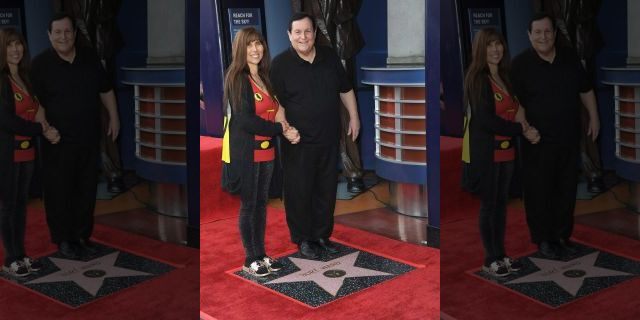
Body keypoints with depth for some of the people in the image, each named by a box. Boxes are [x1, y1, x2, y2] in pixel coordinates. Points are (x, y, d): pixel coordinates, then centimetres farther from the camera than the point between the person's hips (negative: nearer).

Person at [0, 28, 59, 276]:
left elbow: (34, 112, 16)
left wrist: (44, 125, -6)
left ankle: (21, 255, 23)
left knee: (21, 202, 13)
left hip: (26, 150, 7)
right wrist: (42, 130, -14)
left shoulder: (24, 78, 11)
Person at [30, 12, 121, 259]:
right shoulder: (41, 64, -8)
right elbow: (35, 103, -8)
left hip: (89, 138, 4)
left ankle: (82, 235, 24)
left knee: (86, 189, 11)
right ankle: (63, 239, 15)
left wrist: (114, 118, 14)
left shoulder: (89, 58, 6)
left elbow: (105, 90, 16)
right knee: (59, 191, 2)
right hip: (58, 141, -4)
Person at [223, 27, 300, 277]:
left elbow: (274, 109, 18)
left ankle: (261, 254, 23)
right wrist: (282, 130, -16)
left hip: (267, 150, 7)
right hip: (246, 151, -7)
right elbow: (245, 120, -19)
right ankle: (250, 259, 11)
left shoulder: (264, 78, 10)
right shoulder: (237, 78, -11)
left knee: (262, 202, 13)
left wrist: (281, 113, -5)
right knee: (248, 204, 1)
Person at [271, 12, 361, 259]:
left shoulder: (330, 57, 4)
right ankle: (303, 238, 19)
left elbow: (345, 90, 15)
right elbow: (276, 103, -8)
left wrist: (354, 117, 12)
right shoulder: (280, 64, -9)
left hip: (329, 139, 4)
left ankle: (322, 234, 28)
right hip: (299, 142, -4)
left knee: (327, 189, 13)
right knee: (299, 191, 3)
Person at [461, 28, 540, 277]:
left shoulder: (504, 78, 11)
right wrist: (522, 130, -16)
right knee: (489, 204, 1)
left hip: (506, 149, 7)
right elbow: (486, 119, -18)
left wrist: (521, 114, -4)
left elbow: (514, 108, 20)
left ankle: (501, 255, 24)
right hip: (486, 151, -7)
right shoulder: (477, 78, -12)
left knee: (502, 202, 13)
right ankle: (490, 261, 11)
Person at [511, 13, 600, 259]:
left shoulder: (570, 58, 5)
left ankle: (562, 235, 25)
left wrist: (593, 118, 14)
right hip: (538, 141, -4)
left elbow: (585, 90, 16)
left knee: (566, 189, 11)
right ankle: (543, 239, 15)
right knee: (539, 191, 2)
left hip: (569, 138, 5)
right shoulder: (521, 64, -9)